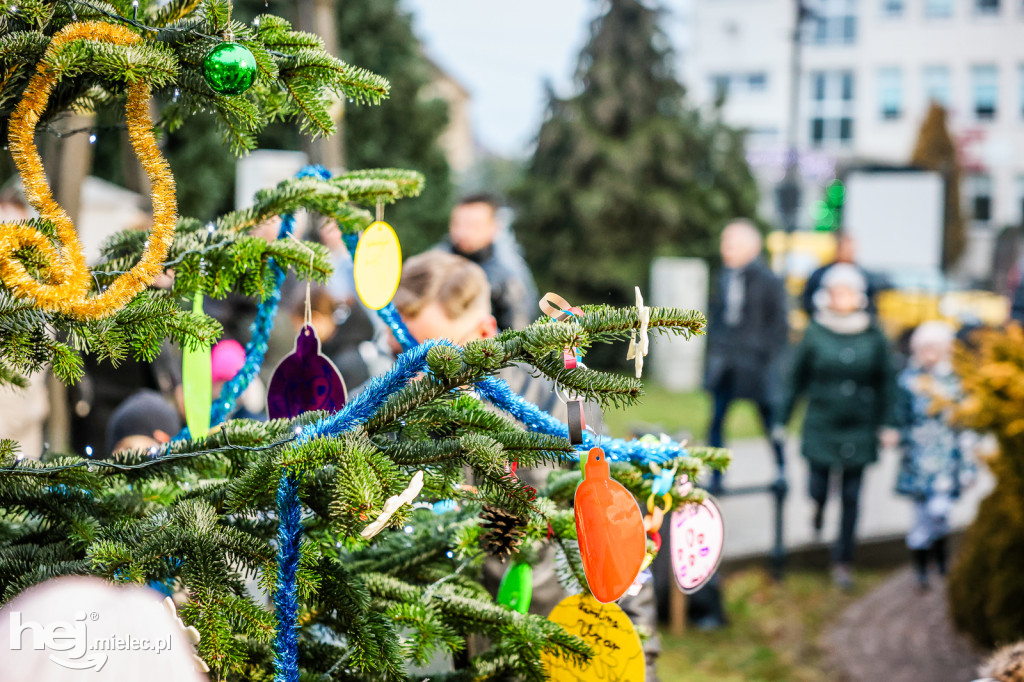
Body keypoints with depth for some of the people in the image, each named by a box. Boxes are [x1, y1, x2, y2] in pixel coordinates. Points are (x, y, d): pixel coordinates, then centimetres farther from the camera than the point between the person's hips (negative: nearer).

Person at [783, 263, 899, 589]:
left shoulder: (872, 334, -2)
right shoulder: (815, 332, -5)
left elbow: (885, 381, 5)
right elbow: (797, 378, 1)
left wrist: (887, 424, 1)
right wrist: (782, 418, 2)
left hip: (859, 428, 1)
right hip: (821, 425, -1)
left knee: (851, 497, 4)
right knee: (818, 487, 3)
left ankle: (842, 562, 18)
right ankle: (819, 505, 42)